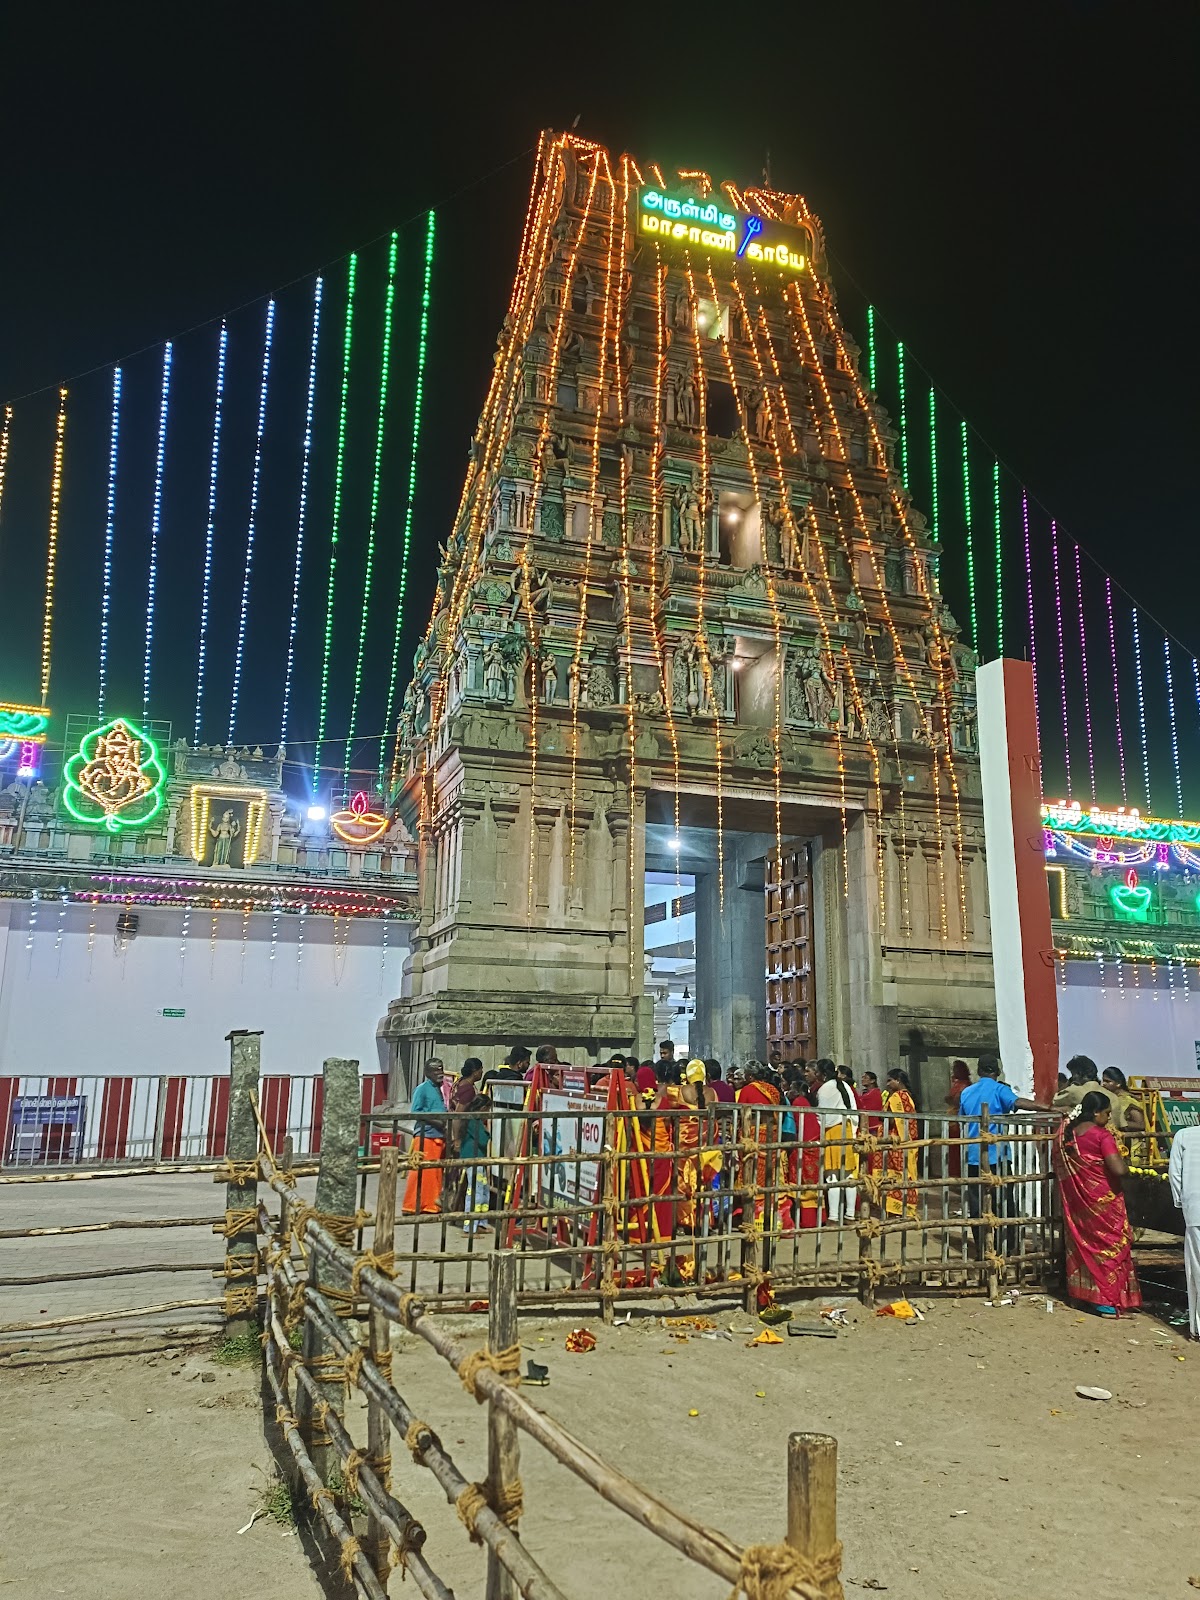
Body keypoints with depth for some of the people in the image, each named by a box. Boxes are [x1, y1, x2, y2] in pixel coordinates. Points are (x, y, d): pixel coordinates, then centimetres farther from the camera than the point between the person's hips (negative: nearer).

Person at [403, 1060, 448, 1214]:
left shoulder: (440, 1089, 16)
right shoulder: (422, 1089, -6)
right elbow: (415, 1112, -12)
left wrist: (446, 1119, 2)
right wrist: (435, 1121, -17)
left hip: (439, 1136, 8)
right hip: (425, 1135, -8)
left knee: (436, 1172, 10)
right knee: (420, 1172, -6)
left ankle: (431, 1205, 18)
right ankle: (412, 1206, 0)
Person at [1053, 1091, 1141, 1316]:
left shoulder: (1066, 1133, 1)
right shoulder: (1102, 1135, -20)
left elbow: (1059, 1167, 12)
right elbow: (1118, 1169, -26)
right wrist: (1125, 1163, -5)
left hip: (1077, 1199, 6)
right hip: (1103, 1200, -6)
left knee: (1083, 1242, 18)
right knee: (1109, 1245, 4)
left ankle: (1082, 1292, 25)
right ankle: (1108, 1302, 8)